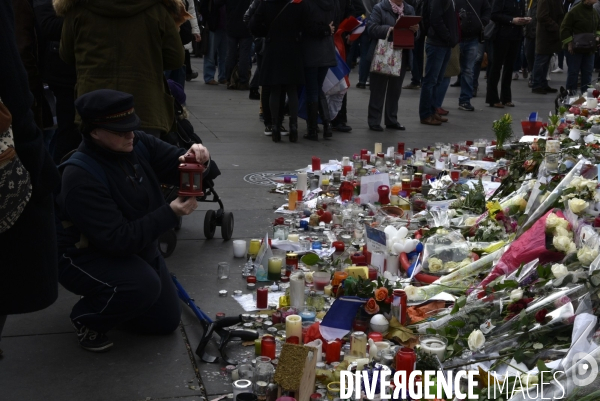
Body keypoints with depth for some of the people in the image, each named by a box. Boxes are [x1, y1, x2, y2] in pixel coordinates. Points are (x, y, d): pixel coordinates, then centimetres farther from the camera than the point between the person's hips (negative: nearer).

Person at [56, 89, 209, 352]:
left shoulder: (138, 144, -12)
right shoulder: (81, 178, -31)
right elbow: (119, 240, -33)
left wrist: (194, 158, -30)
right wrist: (171, 213, -35)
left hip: (137, 247, 7)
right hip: (85, 256, -7)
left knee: (166, 321, 10)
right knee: (143, 286, -36)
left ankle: (105, 298, 31)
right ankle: (87, 318, -5)